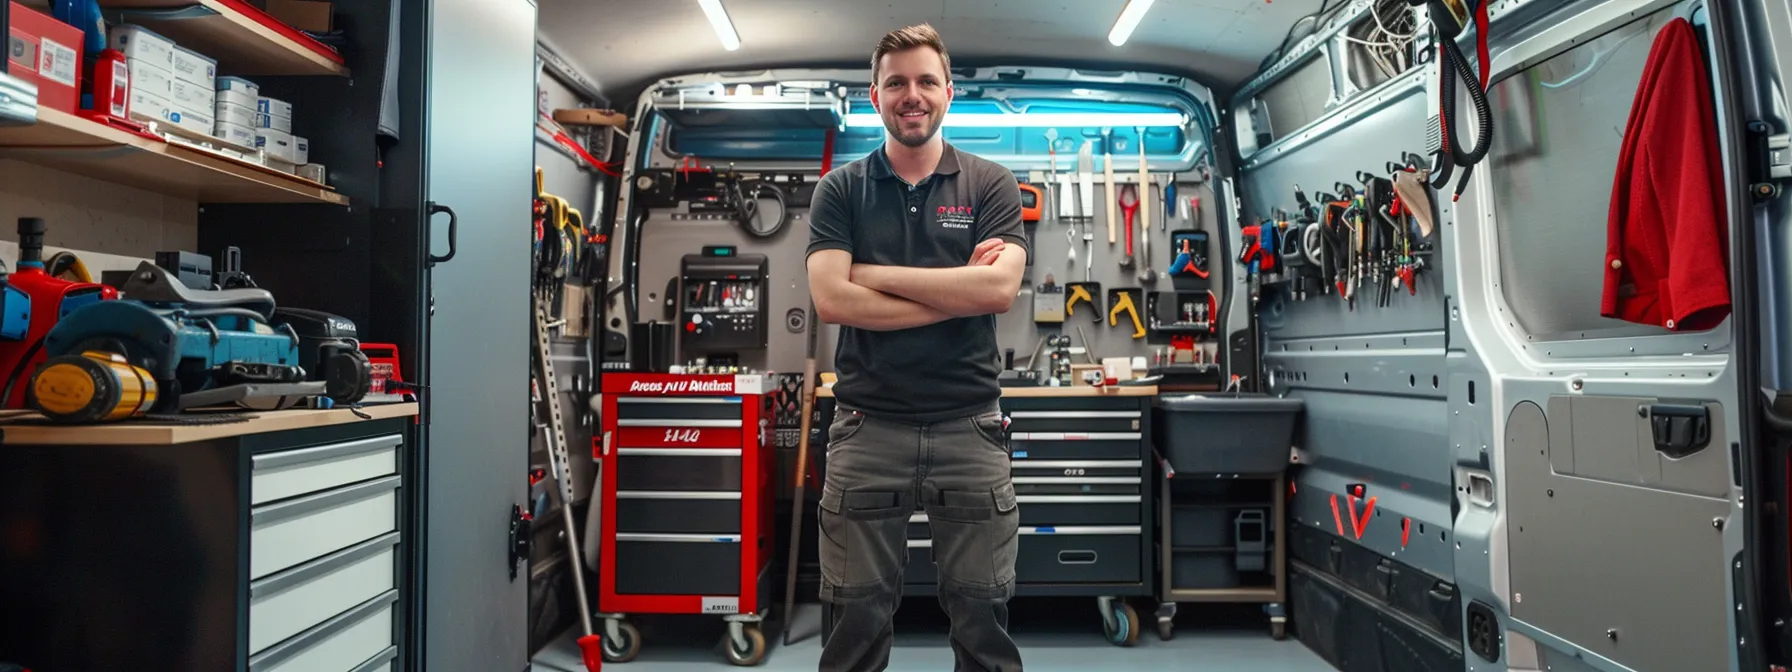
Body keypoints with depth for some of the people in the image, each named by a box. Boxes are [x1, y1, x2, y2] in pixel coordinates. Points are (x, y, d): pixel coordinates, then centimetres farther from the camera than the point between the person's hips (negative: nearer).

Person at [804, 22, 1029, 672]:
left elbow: (999, 289, -11)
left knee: (983, 615, 10)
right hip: (867, 424, 0)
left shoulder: (991, 184, 5)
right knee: (857, 618, 10)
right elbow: (831, 300, -10)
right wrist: (957, 291, -11)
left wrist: (873, 275, -9)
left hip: (969, 423, 0)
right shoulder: (840, 190, 5)